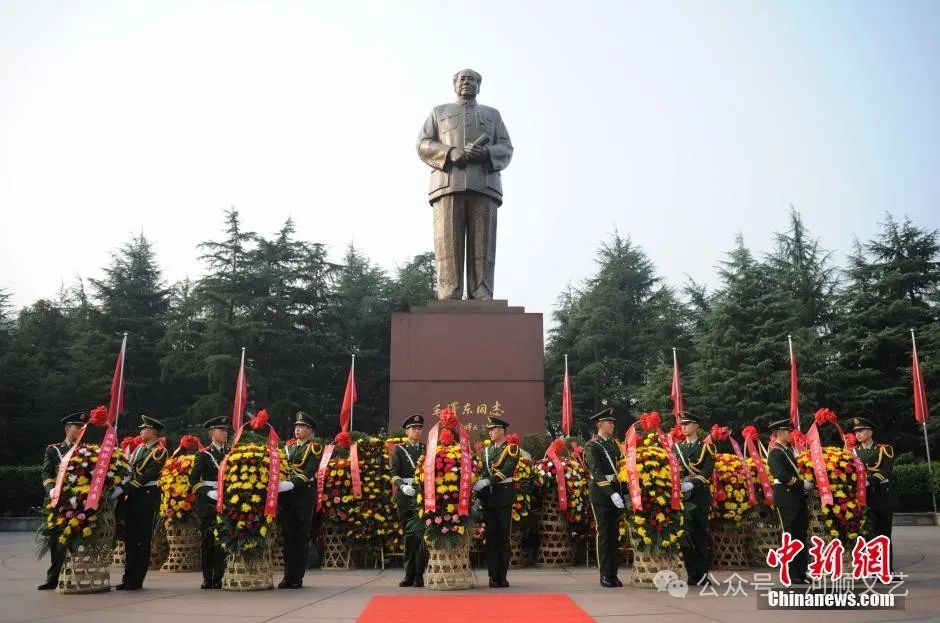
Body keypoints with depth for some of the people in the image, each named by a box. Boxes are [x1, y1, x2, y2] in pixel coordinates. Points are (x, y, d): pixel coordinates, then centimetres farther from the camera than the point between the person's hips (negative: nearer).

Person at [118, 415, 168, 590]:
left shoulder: (159, 451, -7)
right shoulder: (139, 448, 16)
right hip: (132, 497, 8)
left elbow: (148, 474, -16)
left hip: (148, 496, -8)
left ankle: (137, 580, 4)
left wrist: (130, 487, -21)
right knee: (130, 538, 11)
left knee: (143, 540, -1)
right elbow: (129, 469, 10)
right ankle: (128, 578, 19)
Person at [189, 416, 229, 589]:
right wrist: (209, 493, -15)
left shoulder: (231, 453, 13)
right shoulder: (203, 454, 3)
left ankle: (218, 578, 5)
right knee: (207, 540, 2)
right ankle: (207, 579, 10)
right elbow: (193, 479, -3)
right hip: (207, 503, -2)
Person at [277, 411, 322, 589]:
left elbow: (310, 471, -14)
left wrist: (292, 484, -27)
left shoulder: (314, 447, -1)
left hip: (304, 496, -5)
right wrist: (278, 483, -7)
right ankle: (288, 575, 12)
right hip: (286, 496, 5)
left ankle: (298, 577, 5)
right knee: (288, 536, 6)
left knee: (302, 536, 0)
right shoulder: (288, 446, 17)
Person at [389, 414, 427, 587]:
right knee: (408, 535, 7)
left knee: (420, 534, -11)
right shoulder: (399, 449, 9)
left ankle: (419, 575, -7)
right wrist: (402, 486, -17)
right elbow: (394, 473, 1)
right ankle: (409, 574, 16)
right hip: (405, 496, 1)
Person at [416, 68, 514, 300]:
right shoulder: (439, 112, 25)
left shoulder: (492, 114, 27)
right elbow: (423, 146, 10)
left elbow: (505, 150, 13)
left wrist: (486, 153, -10)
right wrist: (451, 153, -10)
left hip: (483, 186, 1)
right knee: (448, 248, -13)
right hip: (448, 185, -1)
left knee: (482, 249, -10)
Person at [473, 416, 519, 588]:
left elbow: (507, 470, -15)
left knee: (503, 536, 0)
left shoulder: (511, 448, -1)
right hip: (488, 497, 4)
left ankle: (502, 577, 5)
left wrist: (487, 481, -24)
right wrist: (478, 491, -6)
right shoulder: (486, 450, 15)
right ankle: (493, 576, 7)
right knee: (491, 536, 4)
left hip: (504, 496, -4)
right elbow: (482, 471, 8)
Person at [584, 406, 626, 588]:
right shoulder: (592, 446, -7)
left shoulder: (614, 443, 14)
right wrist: (611, 493, -25)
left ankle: (614, 574, 13)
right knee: (603, 534, -2)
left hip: (616, 492, 6)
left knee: (615, 534, 7)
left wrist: (621, 492, 1)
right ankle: (605, 575, 4)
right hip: (600, 493, -6)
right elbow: (597, 473, -16)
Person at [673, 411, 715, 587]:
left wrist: (692, 484, -22)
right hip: (681, 495, 3)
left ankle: (703, 573, 10)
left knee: (701, 533, 2)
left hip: (700, 495, -3)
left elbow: (708, 470, -8)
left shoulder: (706, 447, 4)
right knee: (684, 535, -2)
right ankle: (696, 574, 6)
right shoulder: (676, 447, 15)